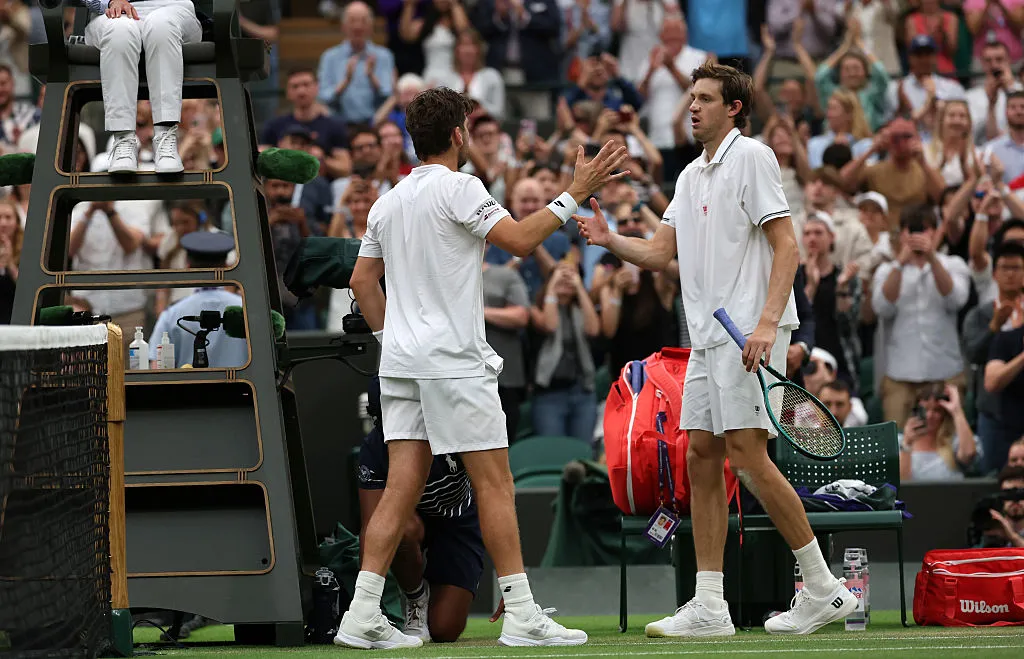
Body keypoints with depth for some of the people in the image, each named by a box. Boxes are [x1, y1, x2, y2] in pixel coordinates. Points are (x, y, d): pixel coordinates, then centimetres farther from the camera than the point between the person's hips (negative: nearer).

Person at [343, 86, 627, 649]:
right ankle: (520, 616, -3)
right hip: (454, 362, -7)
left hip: (402, 361, 7)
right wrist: (575, 193, -10)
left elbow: (362, 280, 19)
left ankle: (362, 616, -3)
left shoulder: (388, 202, 14)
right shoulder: (457, 188, -9)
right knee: (495, 486, -2)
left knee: (402, 488, 4)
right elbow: (520, 240, -16)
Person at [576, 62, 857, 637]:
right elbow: (659, 253, 19)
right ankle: (709, 607, 3)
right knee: (701, 457, 3)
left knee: (747, 453, -13)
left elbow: (787, 246, -12)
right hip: (708, 333, 9)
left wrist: (767, 321, -22)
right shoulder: (692, 175, 20)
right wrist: (608, 239, 1)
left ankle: (822, 586, -5)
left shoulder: (752, 157, -6)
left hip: (749, 329, -9)